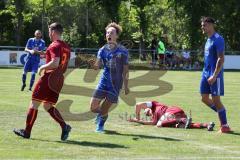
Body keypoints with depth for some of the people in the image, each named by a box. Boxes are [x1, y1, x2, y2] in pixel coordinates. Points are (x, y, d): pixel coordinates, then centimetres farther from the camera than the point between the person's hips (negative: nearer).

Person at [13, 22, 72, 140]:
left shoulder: (54, 45, -13)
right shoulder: (66, 46, 14)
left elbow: (55, 63, -25)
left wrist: (42, 68, -11)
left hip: (49, 77, -8)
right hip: (58, 80, 8)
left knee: (34, 103, 2)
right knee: (48, 106, 14)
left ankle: (27, 132, 7)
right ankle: (64, 126, -3)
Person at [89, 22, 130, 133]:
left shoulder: (122, 51, -4)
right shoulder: (103, 50, 4)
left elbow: (125, 70, 0)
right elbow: (97, 66, -4)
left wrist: (126, 86, -1)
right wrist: (93, 64, -28)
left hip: (115, 85, -3)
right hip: (104, 82, 3)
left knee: (104, 110, -1)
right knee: (93, 107, -4)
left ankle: (100, 125, 30)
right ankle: (101, 114, 32)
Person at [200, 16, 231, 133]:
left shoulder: (218, 39, -14)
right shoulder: (208, 40, 14)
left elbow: (221, 59, -19)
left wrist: (214, 75, -23)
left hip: (215, 75, -9)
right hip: (206, 74, 9)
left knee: (216, 100, -6)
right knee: (205, 98, 8)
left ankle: (225, 126, 3)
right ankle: (222, 115, 22)